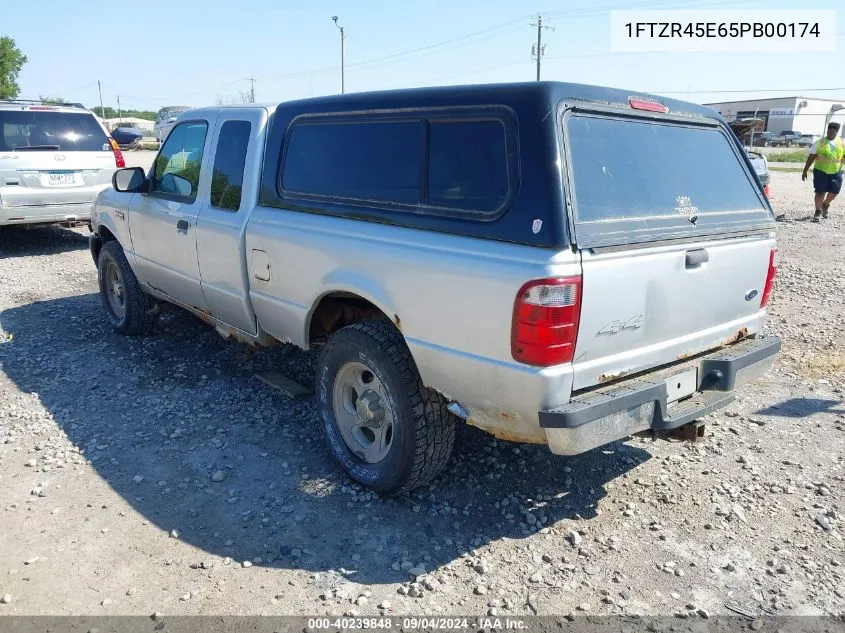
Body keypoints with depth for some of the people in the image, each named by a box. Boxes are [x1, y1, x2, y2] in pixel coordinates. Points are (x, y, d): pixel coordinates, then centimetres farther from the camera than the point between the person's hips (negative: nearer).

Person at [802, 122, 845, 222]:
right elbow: (811, 157, -1)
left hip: (836, 172, 3)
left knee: (834, 191, 5)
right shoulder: (820, 142, -2)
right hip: (821, 172, -2)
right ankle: (818, 212, 8)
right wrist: (805, 171, -3)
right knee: (820, 192, -3)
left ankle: (825, 205, 34)